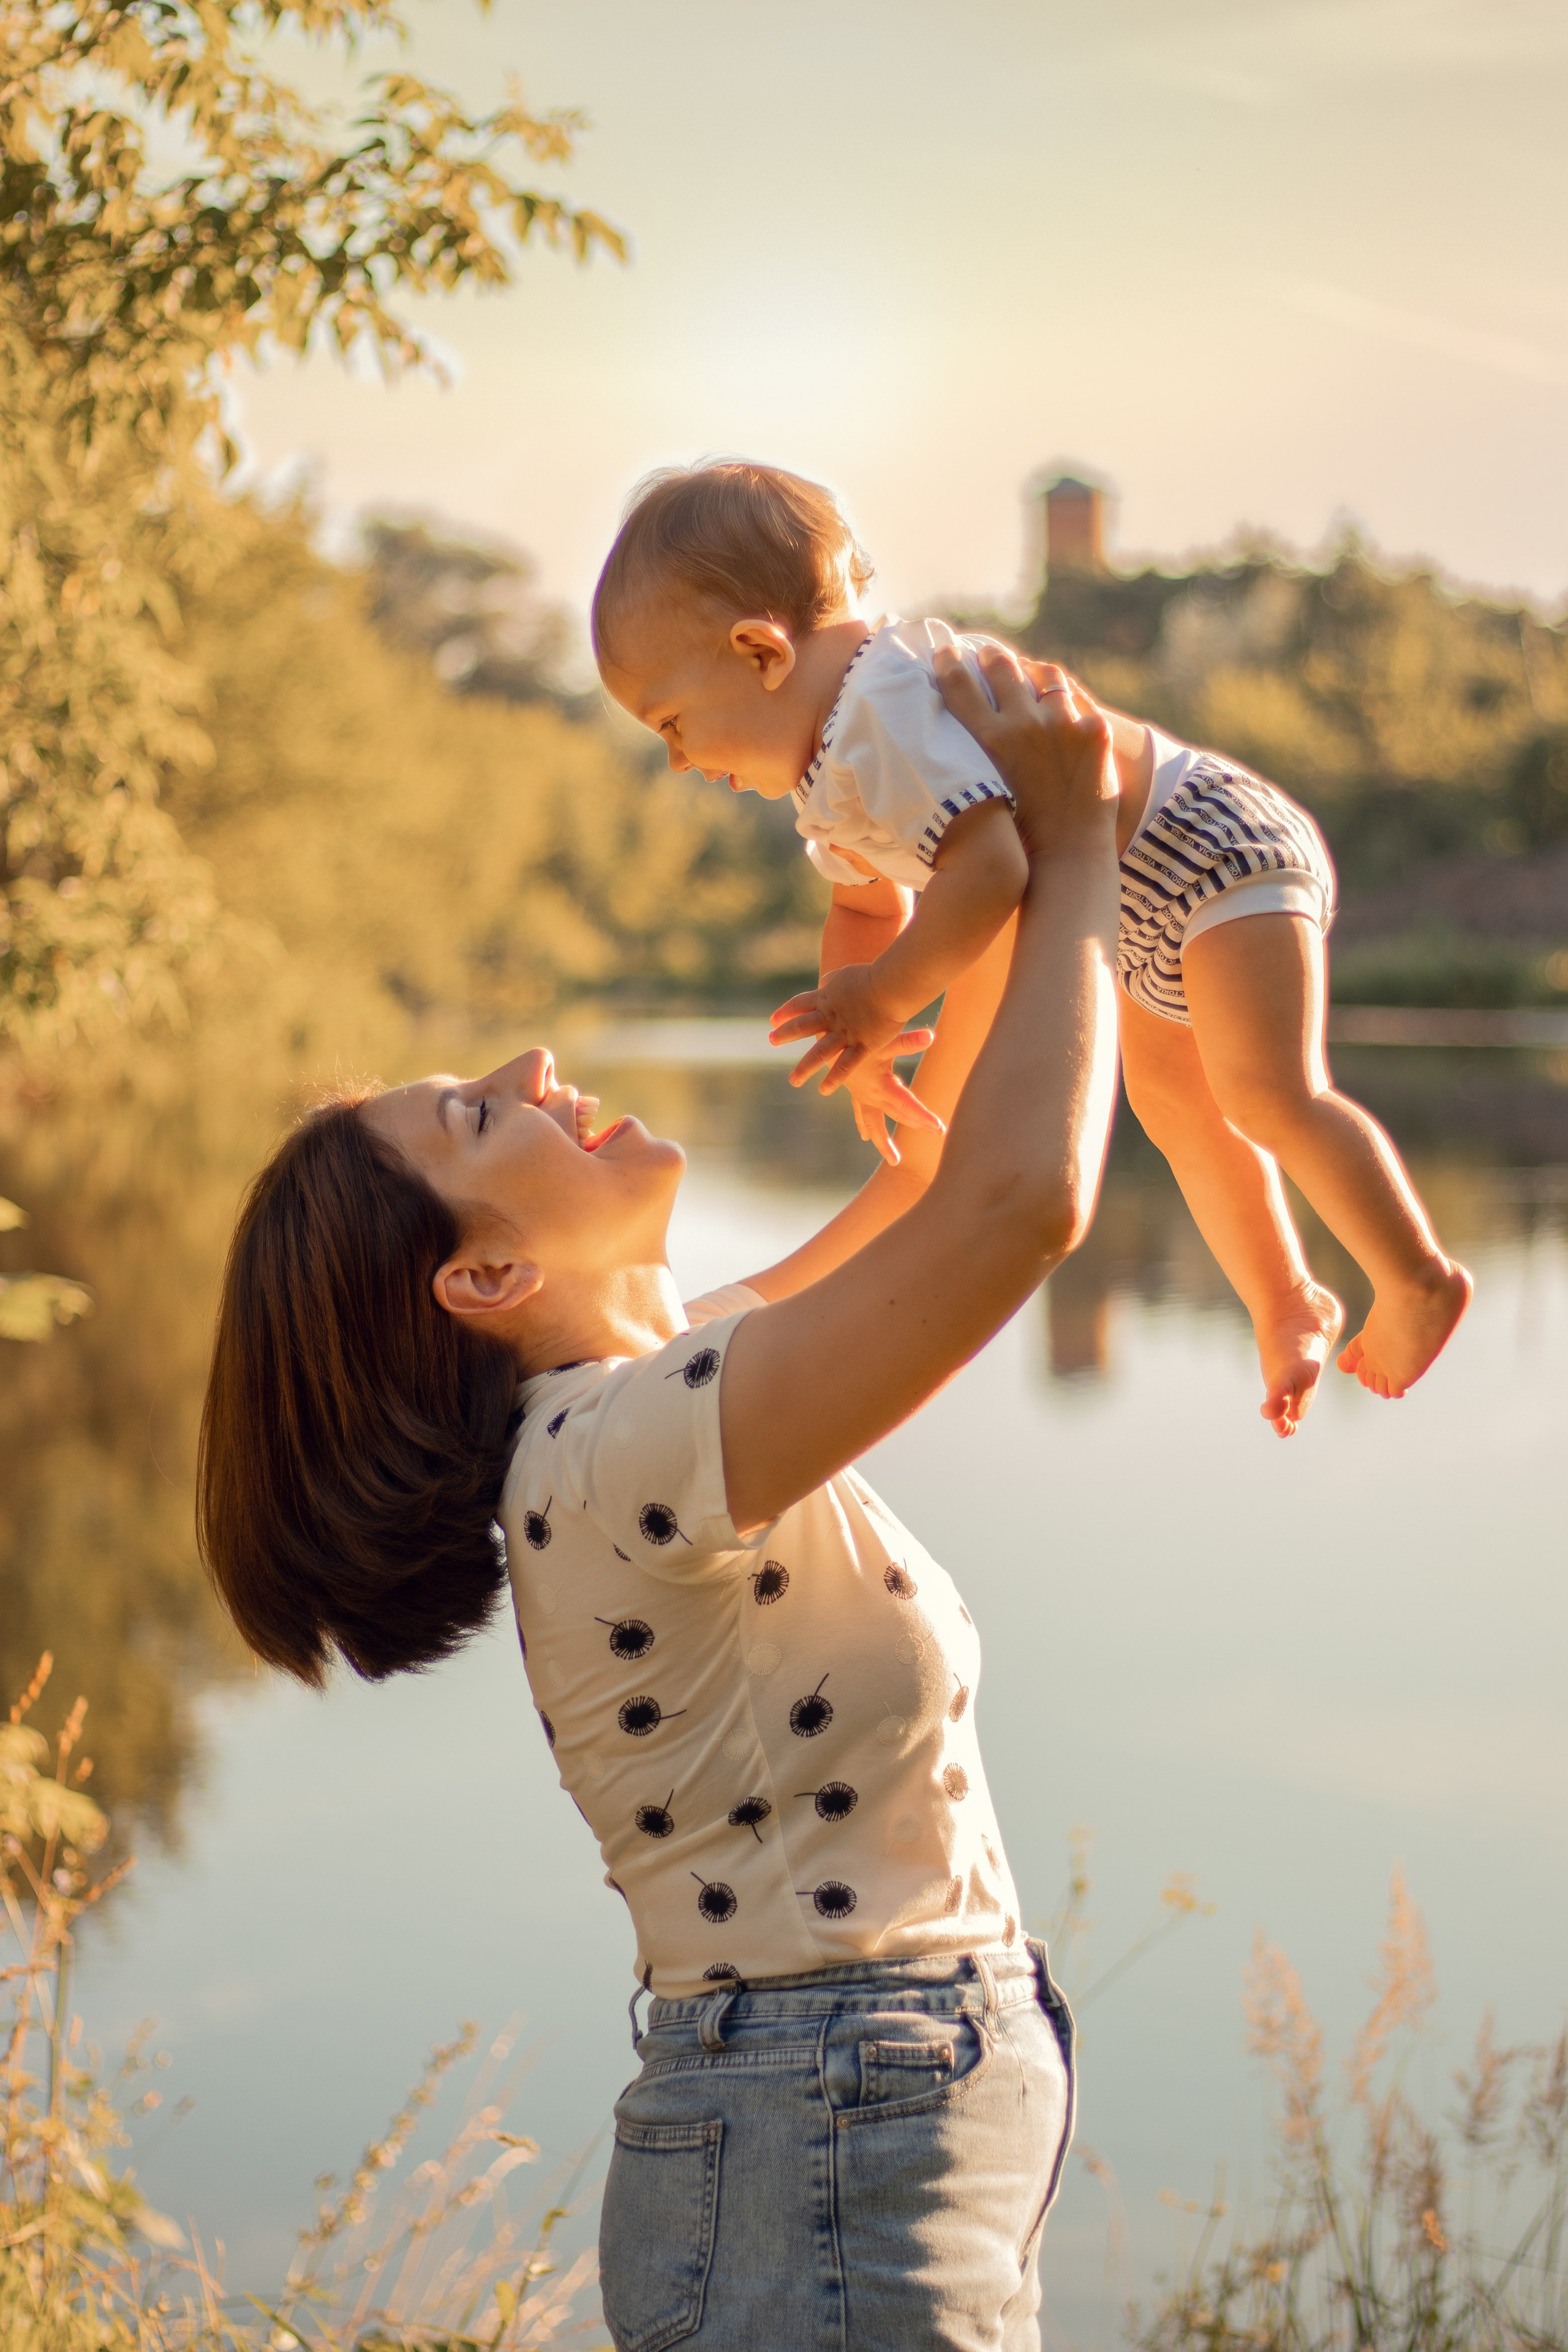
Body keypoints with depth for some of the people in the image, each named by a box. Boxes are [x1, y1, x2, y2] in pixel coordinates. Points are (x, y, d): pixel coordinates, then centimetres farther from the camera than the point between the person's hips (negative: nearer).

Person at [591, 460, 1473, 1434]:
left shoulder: (888, 714, -32)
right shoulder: (828, 775, 3)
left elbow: (988, 868, -43)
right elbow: (869, 907, 19)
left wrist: (882, 999, -38)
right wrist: (859, 1048, 12)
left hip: (1214, 854, -11)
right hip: (1144, 917, 11)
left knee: (1267, 1091, -21)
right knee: (1174, 1101, 21)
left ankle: (1419, 1282, -5)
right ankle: (1289, 1302, 35)